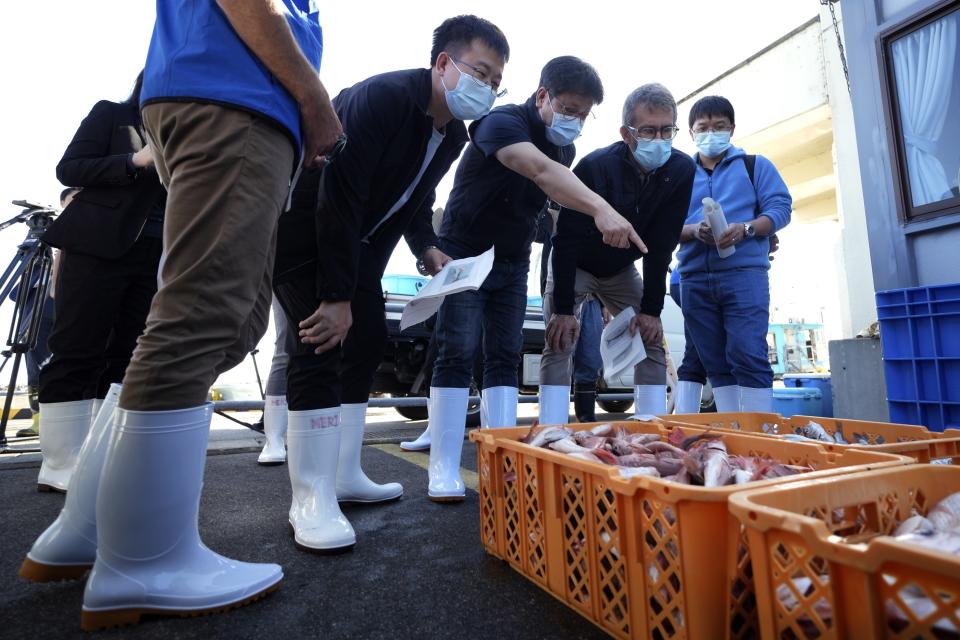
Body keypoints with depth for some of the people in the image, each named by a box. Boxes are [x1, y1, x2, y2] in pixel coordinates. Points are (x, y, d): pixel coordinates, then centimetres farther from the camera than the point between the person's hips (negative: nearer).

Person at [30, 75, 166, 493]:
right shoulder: (110, 115, 9)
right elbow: (68, 169, -2)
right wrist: (134, 161, -13)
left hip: (153, 256, 4)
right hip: (97, 247, -4)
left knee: (124, 359, 1)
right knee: (77, 355, -5)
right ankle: (60, 466, 0)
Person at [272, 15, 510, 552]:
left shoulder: (453, 134, 2)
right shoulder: (382, 98, -25)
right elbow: (340, 197, -30)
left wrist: (428, 247, -6)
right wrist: (337, 296, -30)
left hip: (358, 238, 9)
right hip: (302, 221, -8)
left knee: (369, 339, 5)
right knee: (321, 343, -20)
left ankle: (346, 476, 16)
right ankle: (312, 500, -11)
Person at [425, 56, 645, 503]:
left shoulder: (565, 147, 5)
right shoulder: (503, 122, -22)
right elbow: (542, 171, -41)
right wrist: (599, 208, -55)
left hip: (513, 262, 7)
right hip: (464, 253, -6)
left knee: (505, 358, 1)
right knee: (457, 353, -11)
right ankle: (443, 470, -5)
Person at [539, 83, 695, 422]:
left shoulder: (681, 170, -17)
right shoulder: (594, 167, -29)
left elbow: (661, 245, -14)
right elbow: (567, 238, -27)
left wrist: (651, 309, -15)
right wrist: (564, 309, -29)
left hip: (622, 269, 4)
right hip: (574, 266, -4)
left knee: (652, 339, -3)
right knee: (560, 342, -16)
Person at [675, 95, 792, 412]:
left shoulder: (755, 165, 14)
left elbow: (780, 208, 3)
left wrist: (744, 229, -15)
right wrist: (695, 231, -13)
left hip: (744, 271, -2)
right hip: (694, 278, 3)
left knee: (748, 357, -11)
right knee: (715, 363, 5)